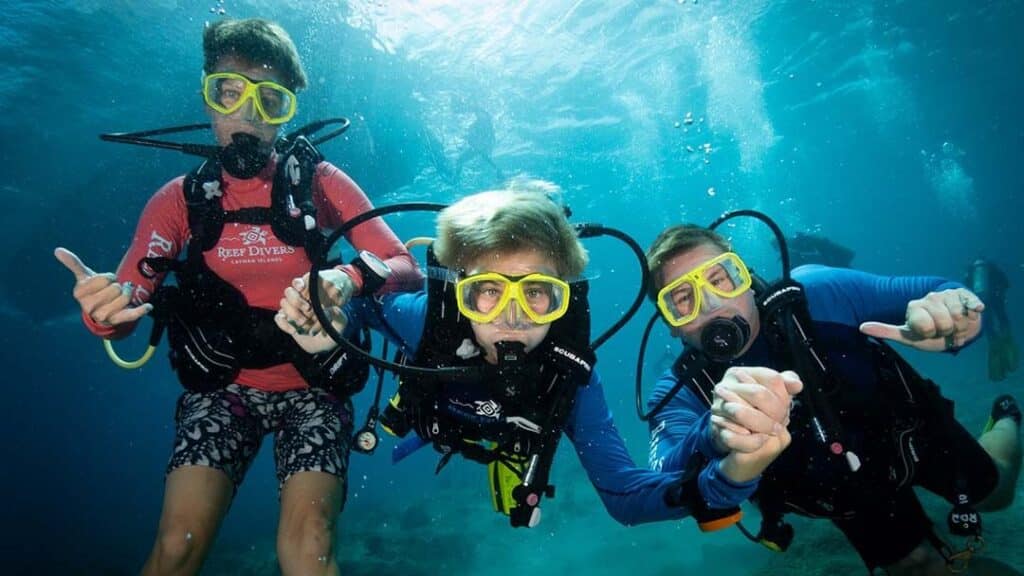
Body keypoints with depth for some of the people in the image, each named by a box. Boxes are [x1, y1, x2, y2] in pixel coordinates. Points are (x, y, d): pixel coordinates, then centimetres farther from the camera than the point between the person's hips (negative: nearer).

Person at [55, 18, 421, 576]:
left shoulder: (318, 182, -7)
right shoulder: (180, 199, -1)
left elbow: (406, 268, -12)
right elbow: (124, 309, -7)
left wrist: (348, 278, -33)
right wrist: (103, 311, -32)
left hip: (311, 386, -1)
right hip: (223, 385, 2)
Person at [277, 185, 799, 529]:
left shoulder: (571, 375, -37)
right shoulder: (426, 318, -39)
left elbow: (623, 496, -36)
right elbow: (360, 301, -14)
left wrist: (730, 476, -55)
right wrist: (326, 333, -39)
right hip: (419, 455, 1)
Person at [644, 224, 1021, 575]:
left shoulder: (812, 294, -31)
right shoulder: (681, 393, -29)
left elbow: (938, 293, -22)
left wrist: (946, 314, -48)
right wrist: (713, 436, -68)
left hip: (912, 434, 0)